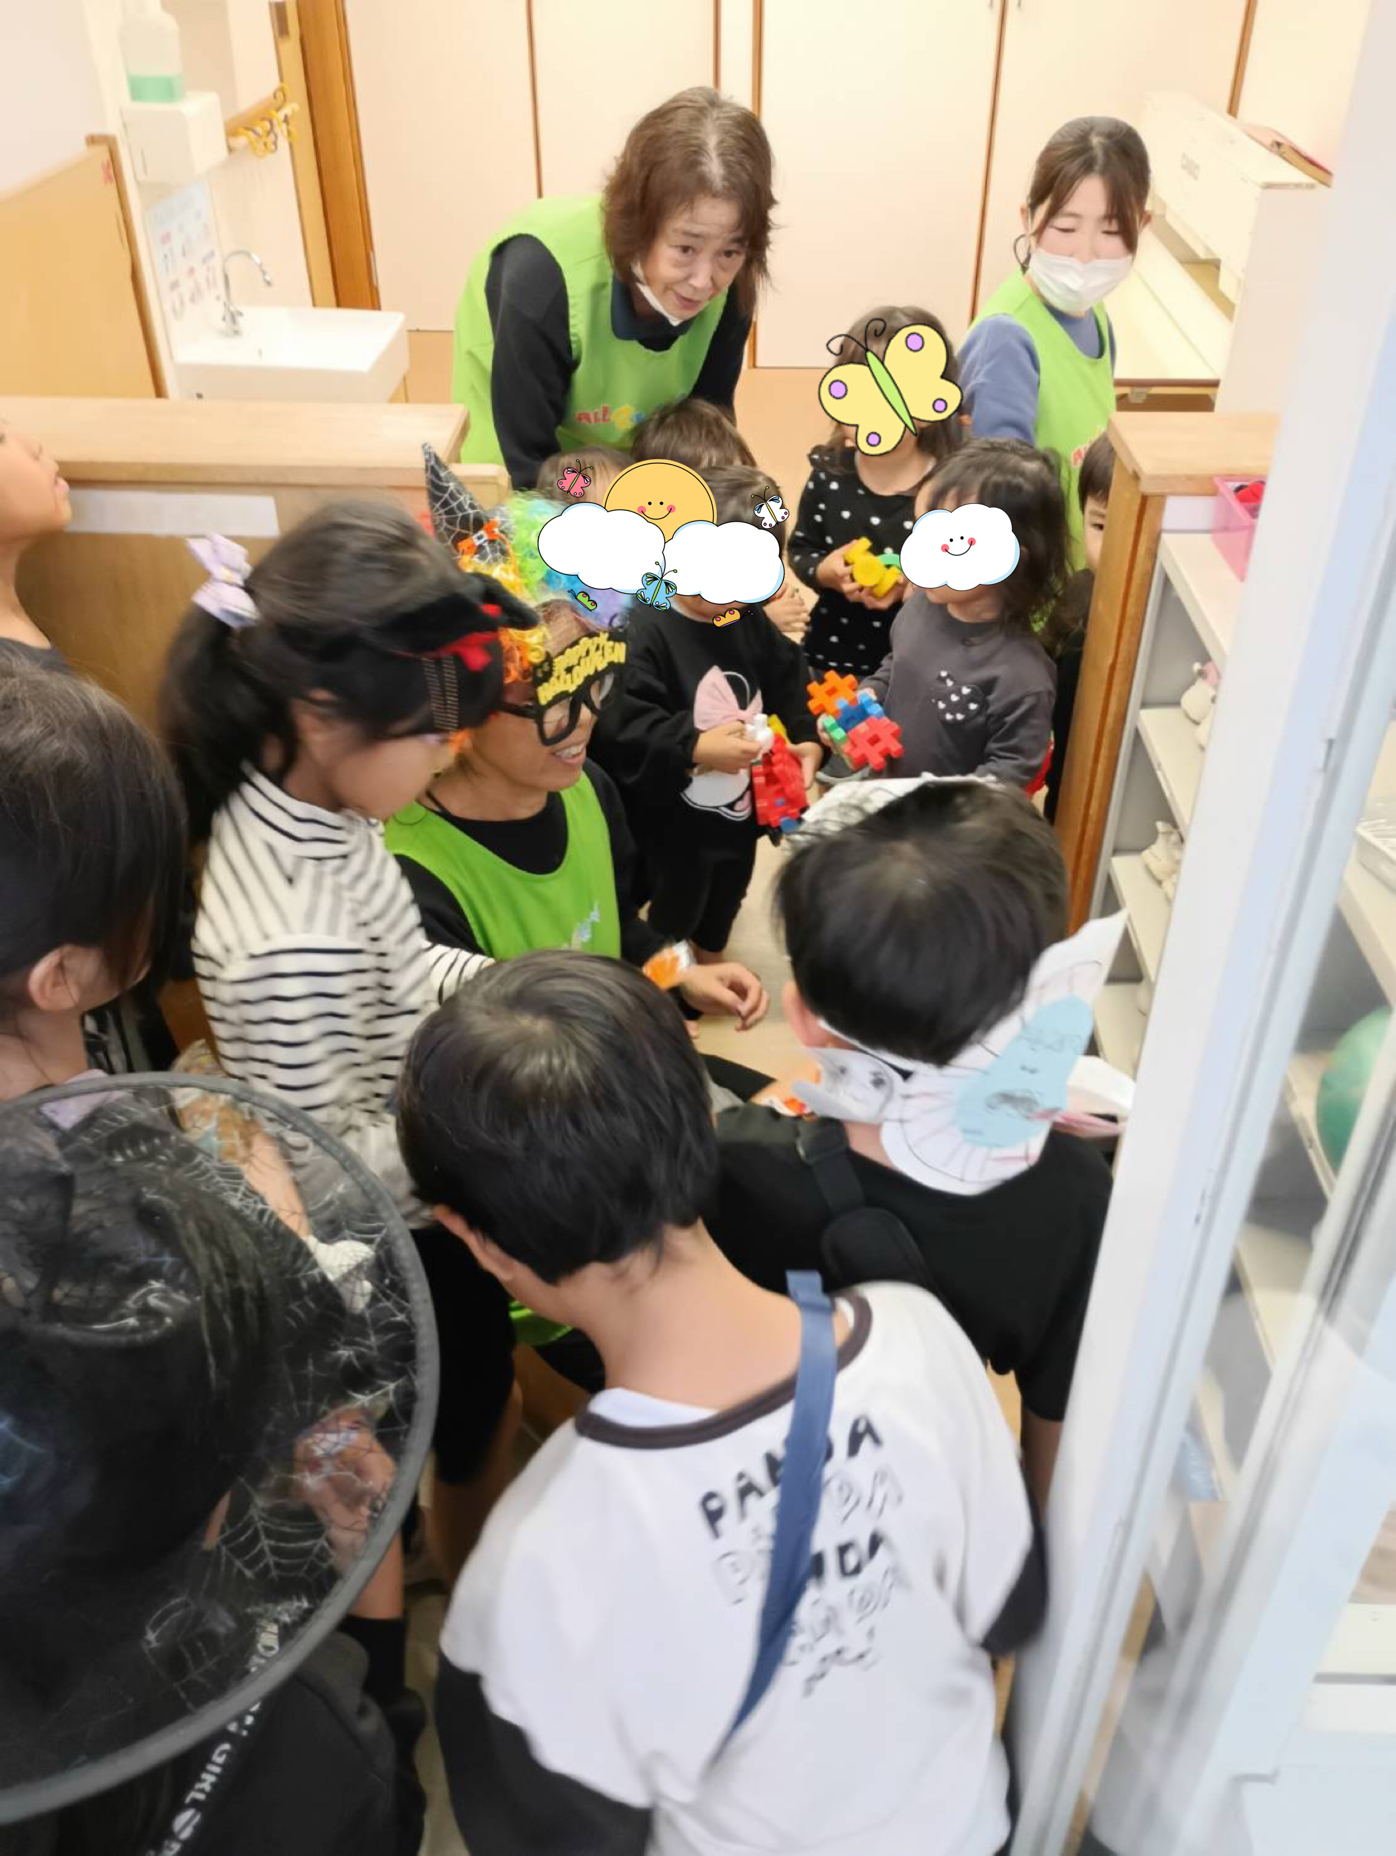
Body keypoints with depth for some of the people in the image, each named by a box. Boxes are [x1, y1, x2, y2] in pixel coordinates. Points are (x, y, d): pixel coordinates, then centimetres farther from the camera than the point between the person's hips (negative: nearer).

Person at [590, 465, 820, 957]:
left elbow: (790, 690, 6)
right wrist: (695, 748, -36)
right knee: (664, 941, 16)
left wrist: (808, 740, -12)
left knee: (717, 932, 32)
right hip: (672, 834, -8)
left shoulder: (750, 621, -1)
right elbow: (615, 727, -34)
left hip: (739, 820, 8)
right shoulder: (646, 631, -25)